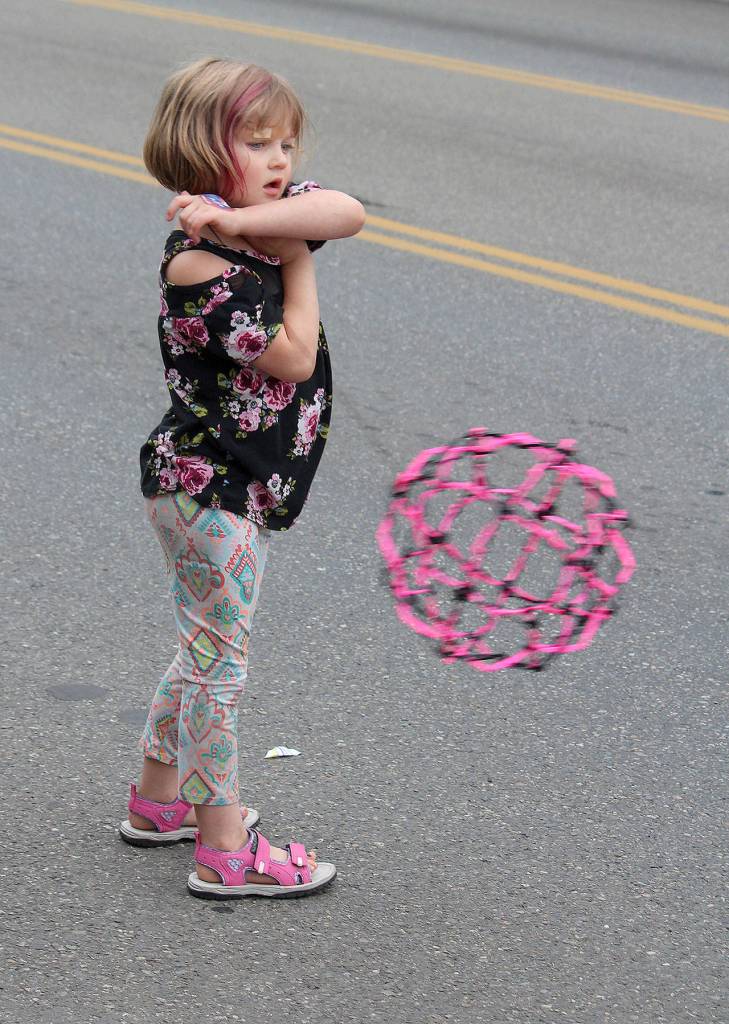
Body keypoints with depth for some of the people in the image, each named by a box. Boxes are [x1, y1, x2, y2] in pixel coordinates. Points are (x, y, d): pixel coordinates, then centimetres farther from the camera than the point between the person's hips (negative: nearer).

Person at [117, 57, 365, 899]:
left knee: (207, 649, 21)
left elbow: (347, 213, -18)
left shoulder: (271, 211, 2)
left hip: (235, 486, 9)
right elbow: (293, 358, -24)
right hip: (208, 489, -9)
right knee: (219, 658, -1)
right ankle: (225, 853, 9)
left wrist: (247, 221, -27)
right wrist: (298, 261, -16)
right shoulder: (201, 268, -23)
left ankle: (159, 799, 37)